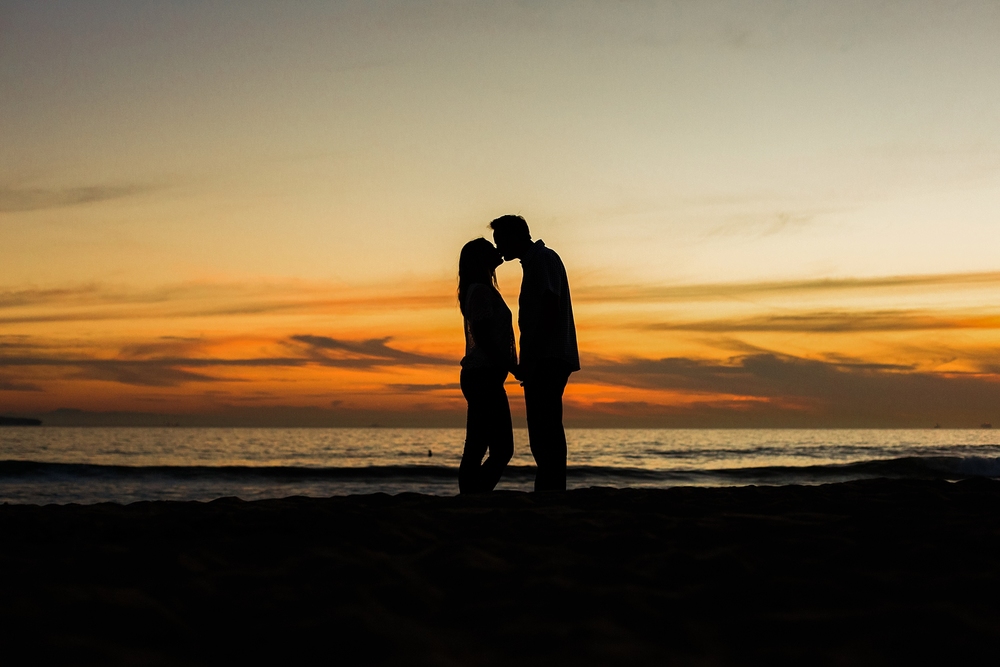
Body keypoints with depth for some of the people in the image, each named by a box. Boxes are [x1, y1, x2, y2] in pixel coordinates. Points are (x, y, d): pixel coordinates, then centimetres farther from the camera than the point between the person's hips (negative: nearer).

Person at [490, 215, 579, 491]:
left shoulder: (543, 259, -6)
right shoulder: (534, 262, 23)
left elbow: (550, 308, -18)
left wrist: (530, 358, -21)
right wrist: (526, 361, 19)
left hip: (548, 360, -10)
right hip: (546, 361, 10)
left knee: (544, 432, -13)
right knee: (545, 432, 9)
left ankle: (551, 492, -16)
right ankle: (551, 492, 10)